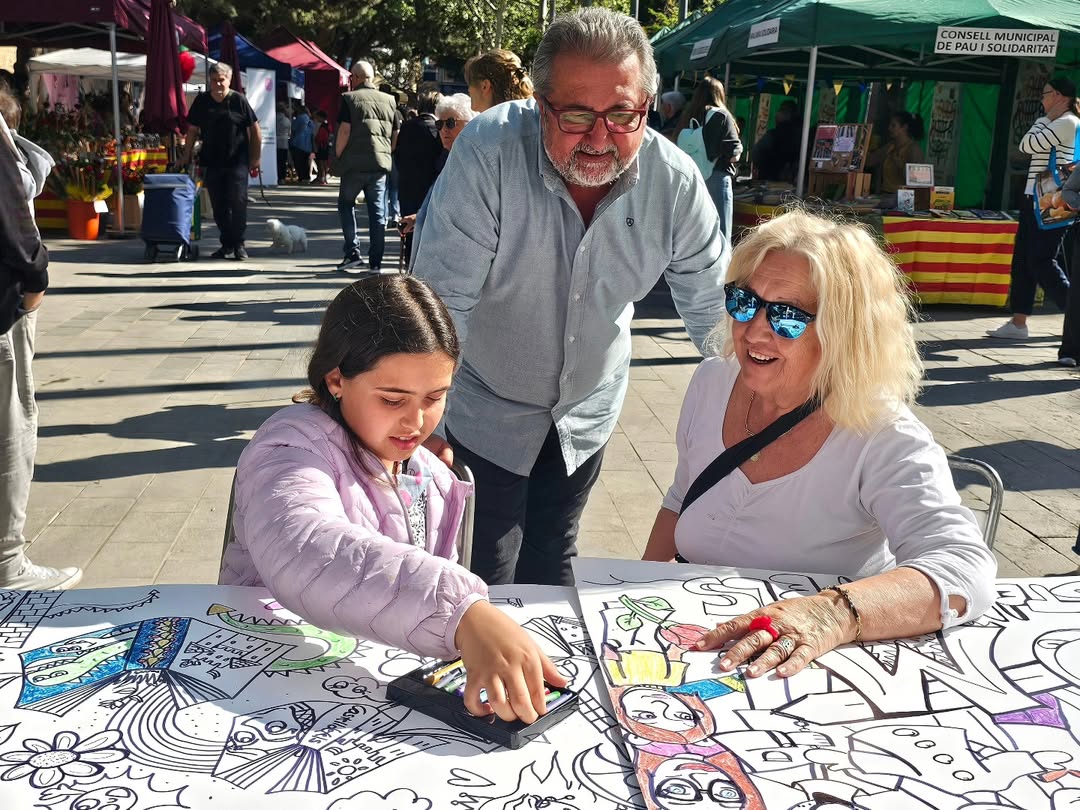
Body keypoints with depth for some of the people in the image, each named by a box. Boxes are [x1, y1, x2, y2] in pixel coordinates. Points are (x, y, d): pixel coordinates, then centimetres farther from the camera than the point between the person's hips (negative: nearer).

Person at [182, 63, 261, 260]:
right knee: (218, 206, 6)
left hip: (237, 161, -3)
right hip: (211, 161, 3)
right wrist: (186, 158, 8)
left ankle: (238, 244, 3)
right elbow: (192, 130, 12)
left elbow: (255, 131, 1)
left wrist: (255, 159, -1)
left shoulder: (238, 100, -2)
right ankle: (226, 243, 18)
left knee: (238, 202, -8)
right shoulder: (201, 101, 6)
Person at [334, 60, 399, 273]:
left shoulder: (350, 99, -4)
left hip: (354, 164, -3)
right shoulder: (389, 100, 10)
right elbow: (395, 136, 10)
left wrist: (338, 156, -2)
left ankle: (353, 253, 4)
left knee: (346, 204, 13)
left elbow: (344, 131, -12)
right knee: (377, 212, 6)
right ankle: (375, 261, 7)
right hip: (380, 163, 4)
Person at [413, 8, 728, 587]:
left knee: (552, 564, 21)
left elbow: (713, 311, -6)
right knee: (483, 583, 5)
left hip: (589, 411, 3)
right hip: (485, 407, -3)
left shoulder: (676, 183, -18)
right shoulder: (487, 152, -29)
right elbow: (442, 297, -27)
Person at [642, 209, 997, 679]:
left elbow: (965, 569, -32)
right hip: (695, 639, 4)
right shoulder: (712, 384, 1)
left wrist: (834, 614, -48)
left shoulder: (883, 441, -18)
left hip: (810, 671, -3)